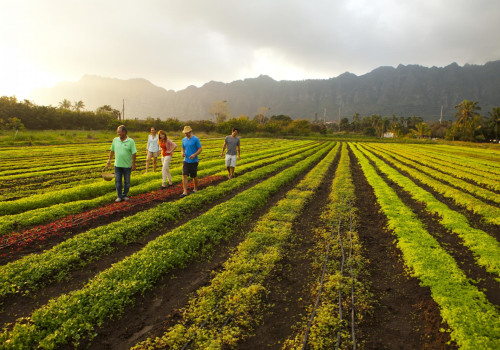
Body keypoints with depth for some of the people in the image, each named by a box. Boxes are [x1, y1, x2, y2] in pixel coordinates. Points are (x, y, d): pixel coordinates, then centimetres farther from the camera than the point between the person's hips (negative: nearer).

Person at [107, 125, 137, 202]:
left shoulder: (130, 141, -8)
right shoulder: (115, 140, 4)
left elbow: (133, 153, -8)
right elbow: (112, 150, 15)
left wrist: (133, 164, -11)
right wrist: (109, 159, 15)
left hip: (127, 165, -3)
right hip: (117, 165, 3)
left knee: (127, 181, 8)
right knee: (118, 181, 3)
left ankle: (125, 195, 22)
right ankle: (119, 196, 11)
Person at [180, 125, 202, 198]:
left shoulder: (196, 139, -7)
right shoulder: (184, 139, 10)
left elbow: (200, 149, -8)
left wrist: (194, 154, -23)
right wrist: (183, 153, -2)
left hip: (193, 161, -4)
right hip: (186, 160, 4)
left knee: (194, 176, 8)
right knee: (184, 175, -8)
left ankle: (195, 189, 30)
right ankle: (185, 192, -9)